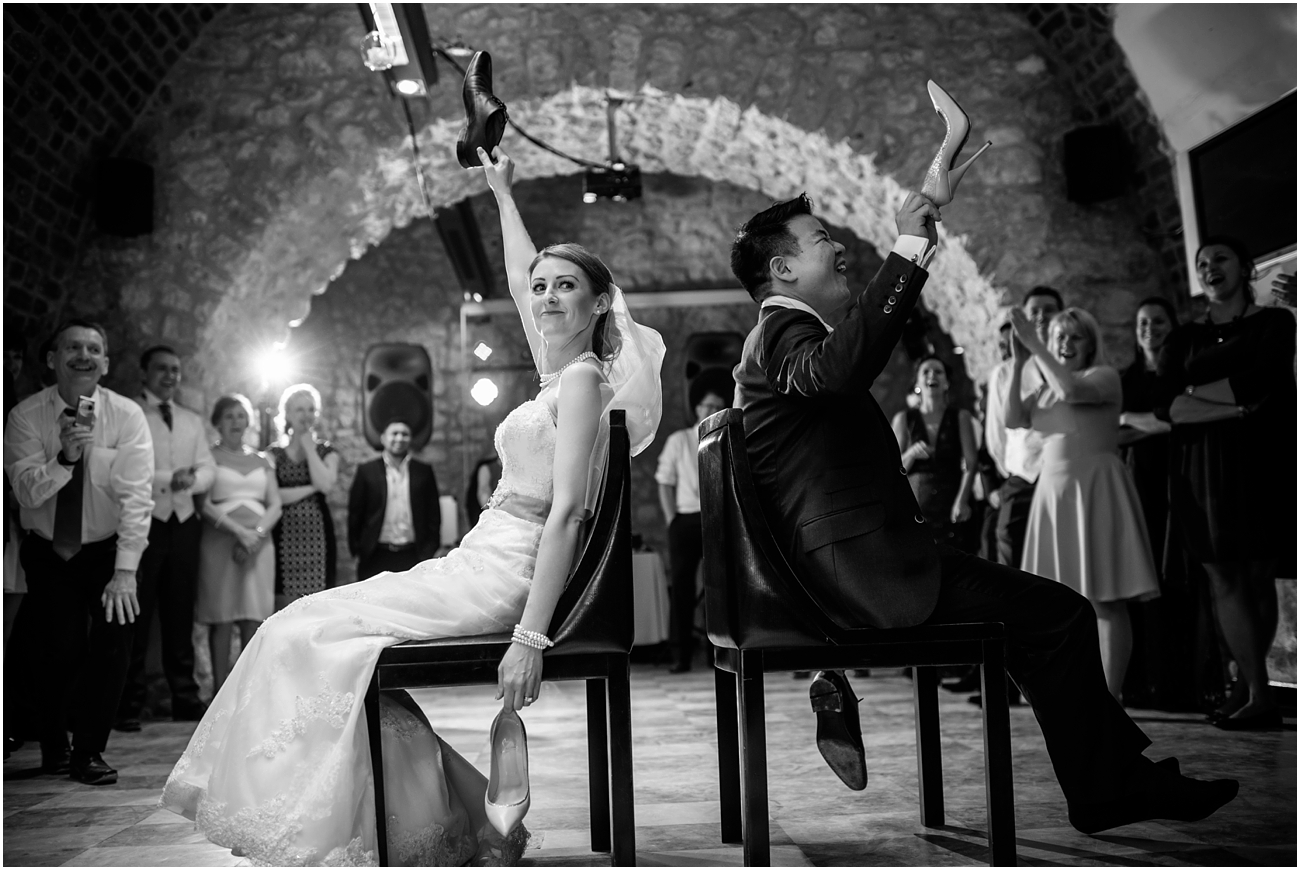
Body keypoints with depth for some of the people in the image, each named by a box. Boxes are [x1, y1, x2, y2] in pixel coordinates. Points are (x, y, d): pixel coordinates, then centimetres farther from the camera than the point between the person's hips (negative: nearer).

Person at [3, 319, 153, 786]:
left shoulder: (126, 416, -12)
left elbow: (136, 495, -19)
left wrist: (125, 571, -27)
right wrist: (65, 457, -37)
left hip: (106, 551, 0)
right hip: (46, 552, 0)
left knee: (113, 641, -14)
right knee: (59, 648, -11)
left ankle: (89, 752, 5)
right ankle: (54, 747, 15)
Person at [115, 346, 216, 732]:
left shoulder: (192, 421, 19)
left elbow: (208, 468, 11)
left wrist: (192, 479, -10)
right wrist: (169, 479, -17)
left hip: (183, 523, 5)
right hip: (144, 521, -5)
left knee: (180, 613, 9)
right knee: (136, 615, -3)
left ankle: (185, 698, 13)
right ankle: (129, 704, 2)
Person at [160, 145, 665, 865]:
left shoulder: (582, 378, -11)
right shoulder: (563, 370, 15)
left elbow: (565, 512, -21)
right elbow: (519, 278, 33)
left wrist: (530, 638, -27)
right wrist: (502, 193, 41)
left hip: (503, 581, -9)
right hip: (483, 565, 9)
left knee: (307, 635, -11)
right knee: (309, 624, 6)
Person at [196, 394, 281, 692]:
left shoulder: (261, 461, 17)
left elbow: (275, 505, 9)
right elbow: (205, 505, -6)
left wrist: (258, 533, -10)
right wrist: (240, 531, -17)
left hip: (259, 543, 3)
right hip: (220, 542, -3)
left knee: (254, 619, -1)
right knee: (222, 619, -4)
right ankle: (220, 689, 1)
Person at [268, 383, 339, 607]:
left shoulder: (327, 452, 10)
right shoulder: (274, 454, 8)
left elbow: (325, 484, -11)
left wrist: (309, 446, -3)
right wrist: (311, 488, -9)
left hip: (318, 535, 1)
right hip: (285, 535, 0)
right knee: (284, 606, -2)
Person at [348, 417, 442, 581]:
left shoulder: (424, 471, 8)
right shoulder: (367, 471, 6)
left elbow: (433, 514, 8)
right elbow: (355, 513, 6)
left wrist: (429, 551, 2)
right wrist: (357, 550, 2)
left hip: (414, 556, 0)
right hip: (376, 558, 0)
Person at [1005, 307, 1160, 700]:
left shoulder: (1104, 376, -2)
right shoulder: (1045, 390, 17)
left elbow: (1072, 390, -22)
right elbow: (1012, 419, 4)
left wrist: (1034, 345, -15)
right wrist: (1018, 364, -2)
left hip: (1095, 490, -6)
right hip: (1052, 492, 6)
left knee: (1105, 601, -7)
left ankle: (1109, 697, -5)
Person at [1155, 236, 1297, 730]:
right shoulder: (1185, 338, 16)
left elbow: (1258, 383, -10)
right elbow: (1167, 405, 0)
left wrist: (1194, 393, -3)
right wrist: (1234, 406, -12)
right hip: (1202, 466, 3)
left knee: (1258, 577, -4)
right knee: (1225, 579, -3)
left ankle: (1246, 686, 1)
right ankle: (1258, 694, 1)